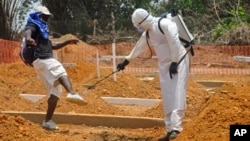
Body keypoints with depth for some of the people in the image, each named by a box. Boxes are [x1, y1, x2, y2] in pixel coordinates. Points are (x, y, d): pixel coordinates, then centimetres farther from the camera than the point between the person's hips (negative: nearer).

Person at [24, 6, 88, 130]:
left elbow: (52, 46, 41)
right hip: (41, 60, -10)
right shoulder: (33, 26, 3)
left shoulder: (42, 30, 33)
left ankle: (48, 121, 6)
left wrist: (68, 42, 29)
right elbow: (27, 31, -22)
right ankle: (72, 94, -63)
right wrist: (28, 38, -48)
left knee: (55, 91, 8)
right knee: (61, 73, -35)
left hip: (45, 61, 10)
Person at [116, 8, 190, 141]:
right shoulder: (147, 33, 10)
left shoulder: (165, 24, -17)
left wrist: (174, 62, -21)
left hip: (178, 62, -8)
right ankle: (170, 130, 4)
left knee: (177, 95, -15)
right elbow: (138, 47, 24)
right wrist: (126, 60, 31)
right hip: (164, 65, 8)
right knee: (167, 98, 3)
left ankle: (175, 128, -23)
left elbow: (175, 43, -22)